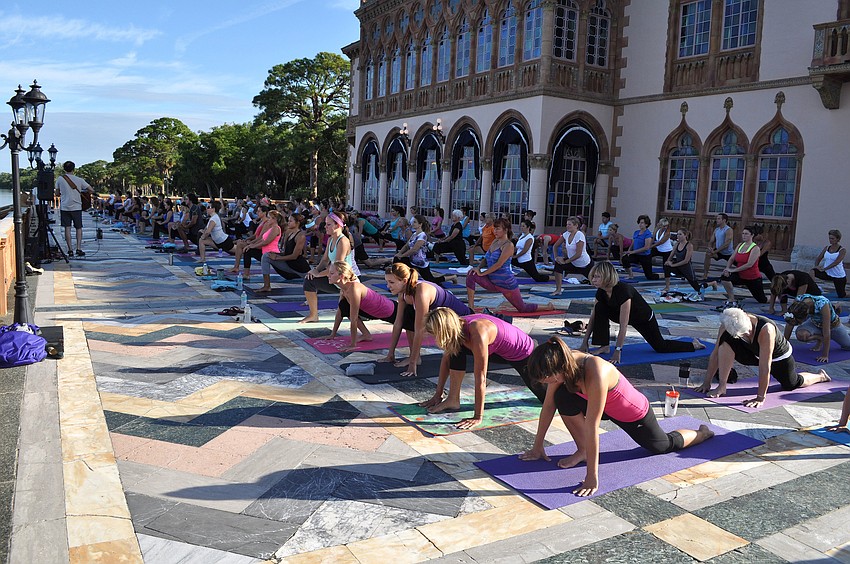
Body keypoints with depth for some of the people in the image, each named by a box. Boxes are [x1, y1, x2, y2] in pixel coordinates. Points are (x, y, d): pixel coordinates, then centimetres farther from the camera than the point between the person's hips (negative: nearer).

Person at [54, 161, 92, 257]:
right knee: (79, 228, 8)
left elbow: (57, 193, 5)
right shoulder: (79, 180, -2)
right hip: (77, 207, 0)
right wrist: (82, 192, 17)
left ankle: (70, 250, 0)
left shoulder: (60, 179, -1)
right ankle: (79, 249, -2)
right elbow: (91, 190, -1)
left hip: (64, 207, 0)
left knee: (67, 228, 3)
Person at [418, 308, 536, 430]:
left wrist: (478, 418, -37)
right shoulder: (458, 326, -20)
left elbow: (480, 378, -40)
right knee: (455, 350, -14)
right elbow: (446, 359, -6)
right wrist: (438, 394, -3)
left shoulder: (478, 334, -43)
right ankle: (453, 400, -8)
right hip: (499, 349, 6)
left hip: (523, 353, -6)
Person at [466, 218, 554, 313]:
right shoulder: (495, 241, 8)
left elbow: (499, 264, -23)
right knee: (471, 274, -11)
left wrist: (482, 273, -21)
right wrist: (478, 267, -11)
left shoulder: (509, 245, -16)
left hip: (505, 282, -7)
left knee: (523, 309, 6)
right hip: (493, 282, 7)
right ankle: (471, 308, -9)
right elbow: (486, 259, 10)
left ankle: (548, 307, 32)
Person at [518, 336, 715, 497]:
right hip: (608, 408, 5)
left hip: (634, 414, -5)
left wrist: (592, 478, -39)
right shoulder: (563, 364, -25)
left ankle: (702, 433, 51)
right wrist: (537, 446, -9)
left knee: (665, 445, 22)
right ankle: (583, 451, -4)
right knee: (562, 397, -22)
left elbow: (592, 427, -44)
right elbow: (548, 405, -14)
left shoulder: (596, 375, -45)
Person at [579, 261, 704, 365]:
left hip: (645, 319, -6)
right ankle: (605, 347, -11)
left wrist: (617, 351, -39)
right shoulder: (601, 292, -16)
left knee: (660, 346, 8)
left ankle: (694, 345, 33)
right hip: (626, 316, 6)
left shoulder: (623, 290, -39)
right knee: (600, 309, -18)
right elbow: (593, 317, -9)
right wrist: (584, 342, -11)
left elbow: (623, 325, -40)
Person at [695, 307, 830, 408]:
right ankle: (721, 387, -20)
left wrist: (760, 398, -40)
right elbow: (716, 353, -23)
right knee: (726, 341, -26)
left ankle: (820, 376, 49)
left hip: (779, 357, -3)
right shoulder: (728, 326, -30)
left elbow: (765, 367, -41)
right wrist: (706, 383, -21)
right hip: (754, 354, 3)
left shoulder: (766, 330, -43)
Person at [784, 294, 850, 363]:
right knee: (800, 335, -27)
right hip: (815, 323, 2)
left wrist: (825, 355, -36)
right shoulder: (797, 302, -31)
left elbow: (826, 333, -38)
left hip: (832, 325, -2)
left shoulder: (822, 305, -41)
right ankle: (820, 339, 5)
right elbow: (789, 324, -21)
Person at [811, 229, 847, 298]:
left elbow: (836, 262, -24)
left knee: (842, 296, 8)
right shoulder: (827, 248, 4)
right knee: (813, 271, -28)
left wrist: (824, 268, -33)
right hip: (827, 274, 4)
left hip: (839, 276, -3)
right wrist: (816, 266, -16)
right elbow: (818, 258, 6)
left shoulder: (842, 250, -11)